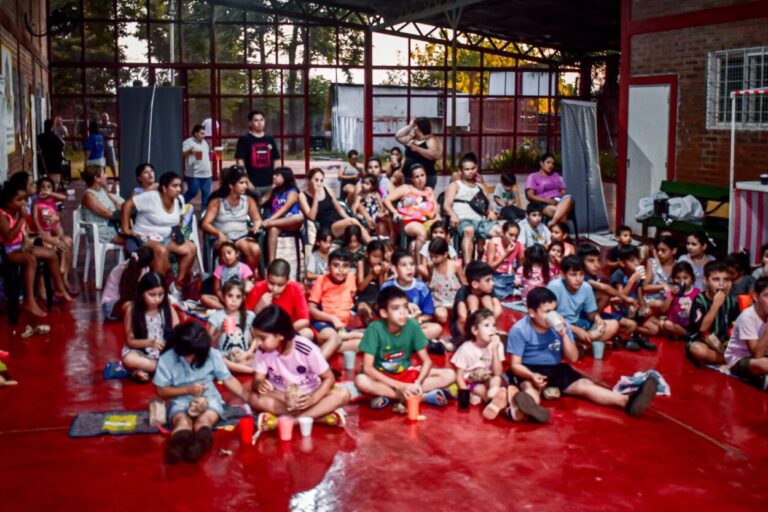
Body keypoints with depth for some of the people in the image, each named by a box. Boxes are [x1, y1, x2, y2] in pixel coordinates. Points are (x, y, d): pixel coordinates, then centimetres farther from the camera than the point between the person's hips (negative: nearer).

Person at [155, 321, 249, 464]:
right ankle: (179, 442, -71)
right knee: (183, 422, -37)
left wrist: (249, 399, -9)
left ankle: (200, 442, -69)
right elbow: (161, 391, -1)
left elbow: (228, 379, 1)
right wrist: (188, 389, -13)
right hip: (181, 401, -1)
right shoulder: (166, 359, -7)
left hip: (208, 398, 1)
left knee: (204, 420, -35)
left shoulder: (212, 354, -4)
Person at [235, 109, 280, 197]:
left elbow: (275, 161, 15)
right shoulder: (244, 139, -2)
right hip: (252, 184, -5)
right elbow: (240, 162, -6)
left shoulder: (270, 140, 12)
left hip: (269, 184, 5)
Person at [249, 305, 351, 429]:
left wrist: (313, 398, -32)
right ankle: (319, 415, -32)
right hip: (281, 397, 1)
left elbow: (329, 378, -15)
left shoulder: (307, 349, -21)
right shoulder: (262, 351, -15)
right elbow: (257, 379, -13)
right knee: (255, 398, -31)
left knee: (342, 394, -29)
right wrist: (259, 384, -38)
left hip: (308, 396, -1)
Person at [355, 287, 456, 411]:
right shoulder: (375, 328, -22)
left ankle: (389, 397, -21)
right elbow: (367, 367, -24)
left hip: (406, 373, 3)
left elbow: (426, 360, -9)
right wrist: (400, 386, -31)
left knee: (449, 375, -16)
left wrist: (417, 383, -30)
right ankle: (424, 397, -26)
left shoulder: (412, 325, -15)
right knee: (361, 381, -37)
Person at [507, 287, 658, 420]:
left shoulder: (561, 325, -1)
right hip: (530, 371, -5)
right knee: (530, 387, -39)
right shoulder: (519, 330, -14)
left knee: (585, 385, -17)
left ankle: (627, 401, -39)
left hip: (556, 369, 5)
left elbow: (573, 358, 0)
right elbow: (515, 364, -15)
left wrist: (564, 335, -16)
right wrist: (532, 376, -36)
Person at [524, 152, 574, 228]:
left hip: (560, 202, 4)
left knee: (568, 198, -35)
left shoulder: (556, 176, 30)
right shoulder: (533, 177, 13)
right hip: (544, 205, -4)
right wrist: (548, 200, -14)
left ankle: (553, 222, -53)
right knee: (562, 213, -38)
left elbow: (564, 191, 21)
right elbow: (530, 196, -1)